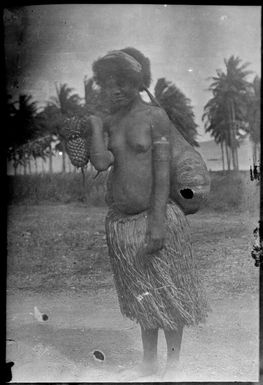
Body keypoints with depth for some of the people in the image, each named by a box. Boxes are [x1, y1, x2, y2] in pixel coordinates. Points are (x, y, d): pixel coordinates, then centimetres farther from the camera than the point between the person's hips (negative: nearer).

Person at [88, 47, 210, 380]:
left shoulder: (154, 115, -6)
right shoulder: (106, 123, 7)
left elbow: (162, 172, -12)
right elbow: (101, 163, -11)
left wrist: (157, 223, -17)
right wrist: (95, 124, -3)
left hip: (157, 216, -4)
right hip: (120, 222, 5)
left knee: (168, 294, 8)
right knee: (142, 296, 17)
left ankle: (173, 364, 27)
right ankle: (148, 364, 34)